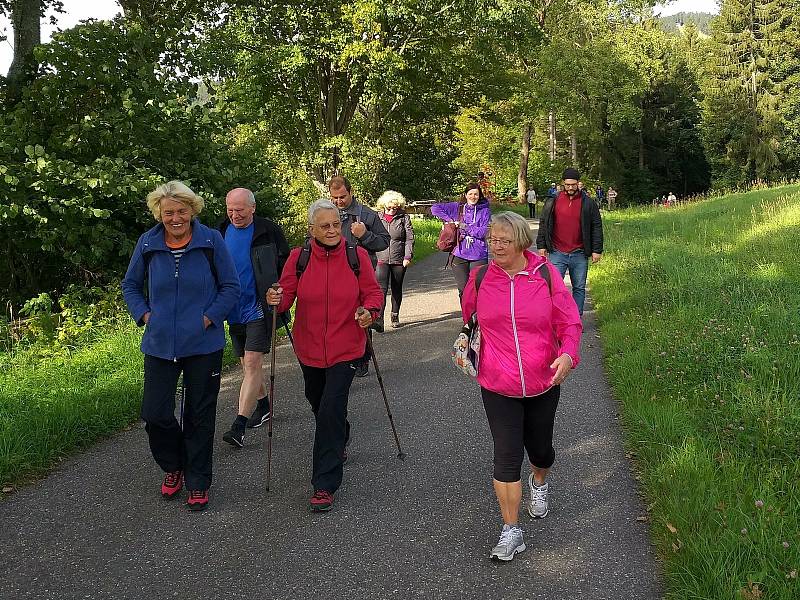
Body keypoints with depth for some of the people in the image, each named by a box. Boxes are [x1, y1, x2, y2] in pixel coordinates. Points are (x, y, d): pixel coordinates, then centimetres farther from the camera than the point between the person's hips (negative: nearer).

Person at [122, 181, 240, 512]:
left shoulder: (211, 240, -7)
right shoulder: (148, 243, 0)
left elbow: (231, 287, -1)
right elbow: (130, 285, 14)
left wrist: (209, 318, -10)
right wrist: (144, 314, 0)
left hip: (203, 345, -2)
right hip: (159, 345, 2)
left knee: (199, 416, 7)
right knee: (155, 413, 0)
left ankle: (198, 483, 23)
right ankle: (174, 466, 29)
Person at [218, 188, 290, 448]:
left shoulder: (268, 232, -7)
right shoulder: (220, 232, 6)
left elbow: (285, 267, -1)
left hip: (259, 307, -5)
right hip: (234, 309, 5)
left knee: (252, 363, -12)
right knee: (247, 363, 15)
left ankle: (239, 424, -15)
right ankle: (263, 406, 35)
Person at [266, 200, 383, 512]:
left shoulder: (357, 256, -7)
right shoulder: (298, 257, -6)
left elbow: (373, 292, 0)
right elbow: (287, 293, -6)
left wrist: (369, 311, -21)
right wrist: (276, 300, -29)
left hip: (345, 349, -3)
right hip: (309, 348, 3)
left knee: (331, 410, -13)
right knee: (318, 405, 23)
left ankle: (325, 486, -4)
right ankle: (339, 444, 56)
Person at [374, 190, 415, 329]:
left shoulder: (404, 218, 3)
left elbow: (410, 238, 1)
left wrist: (408, 256, -9)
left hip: (399, 260, 1)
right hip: (381, 260, -1)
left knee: (397, 289, 12)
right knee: (381, 289, -13)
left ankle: (395, 316, 27)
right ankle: (379, 319, -18)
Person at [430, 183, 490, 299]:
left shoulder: (484, 211, 1)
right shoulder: (457, 207, 7)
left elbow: (484, 232, -10)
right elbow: (435, 208, 4)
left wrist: (465, 227, -10)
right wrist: (448, 220, -2)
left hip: (478, 256, -2)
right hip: (459, 255, 2)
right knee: (463, 290, 8)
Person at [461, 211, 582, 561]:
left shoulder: (546, 275, -9)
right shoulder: (480, 277, -5)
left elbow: (569, 322, -6)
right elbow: (467, 315, 17)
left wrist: (568, 354, -22)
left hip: (543, 384, 1)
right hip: (498, 387, 0)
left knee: (540, 449, 19)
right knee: (507, 456, -5)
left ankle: (539, 483, 55)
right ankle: (511, 532, 8)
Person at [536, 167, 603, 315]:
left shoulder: (588, 203, 3)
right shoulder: (553, 202, 4)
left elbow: (597, 227, 6)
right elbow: (543, 224, 10)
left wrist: (597, 250, 1)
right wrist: (541, 246, 5)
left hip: (579, 254, 1)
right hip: (557, 253, -1)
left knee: (579, 288, 8)